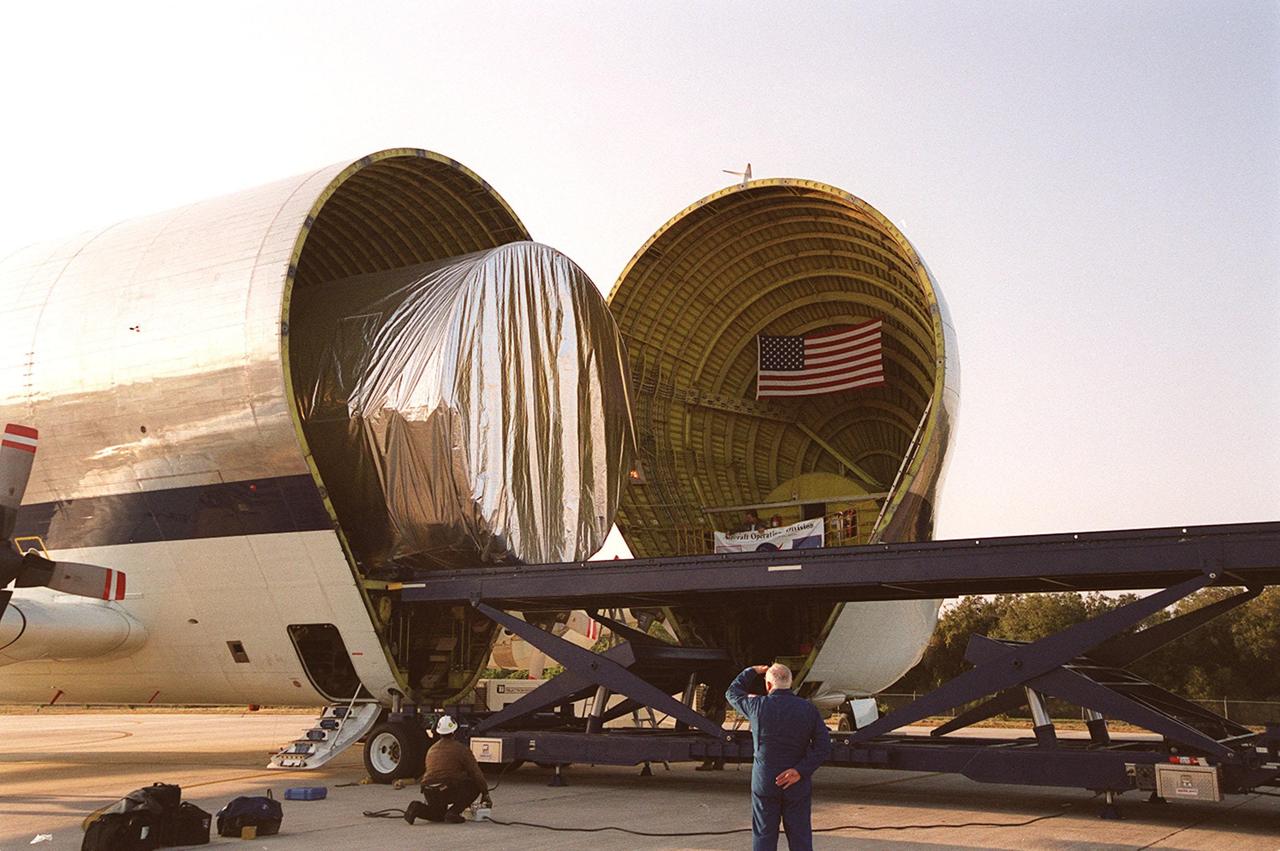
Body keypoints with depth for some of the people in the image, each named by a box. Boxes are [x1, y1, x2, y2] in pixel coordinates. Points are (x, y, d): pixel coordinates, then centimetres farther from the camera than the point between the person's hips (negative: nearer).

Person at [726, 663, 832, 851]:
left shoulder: (758, 706, -8)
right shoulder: (808, 709, -4)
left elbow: (732, 693, 12)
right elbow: (823, 745, -8)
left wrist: (752, 671, 24)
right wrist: (801, 771, -11)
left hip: (764, 783, -1)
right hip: (798, 786, 1)